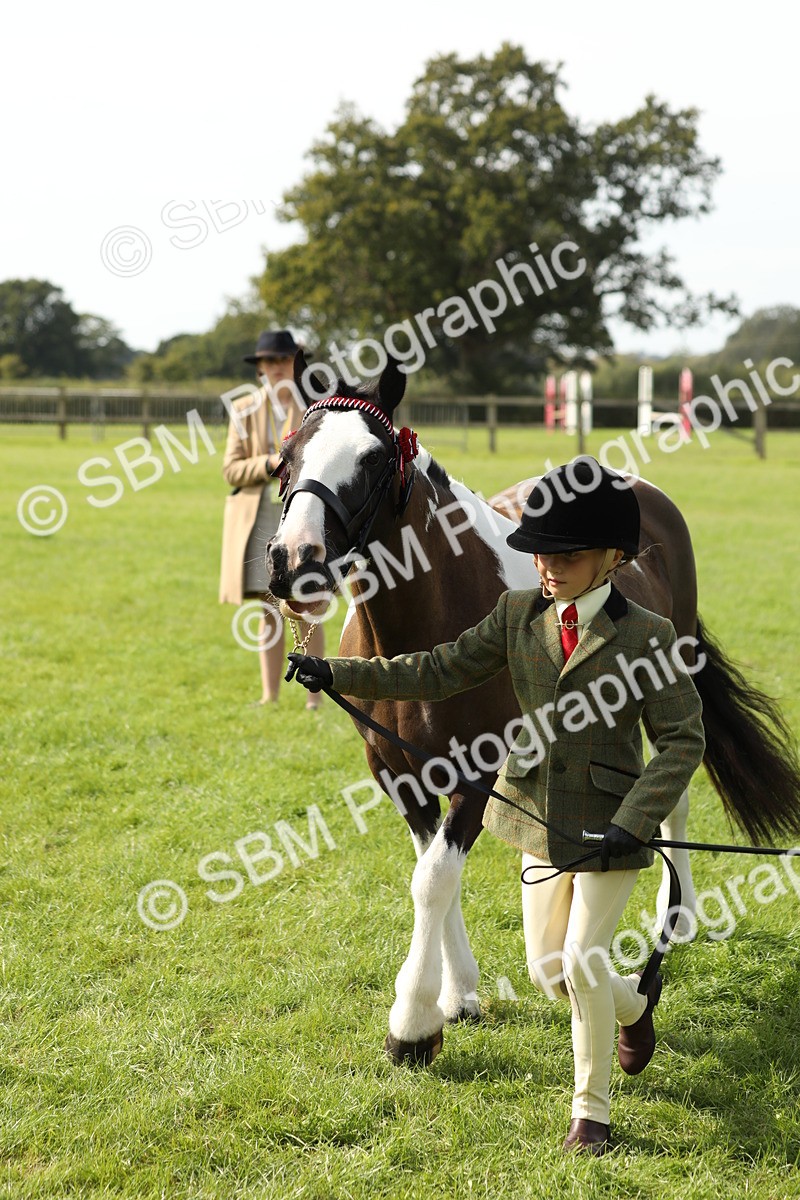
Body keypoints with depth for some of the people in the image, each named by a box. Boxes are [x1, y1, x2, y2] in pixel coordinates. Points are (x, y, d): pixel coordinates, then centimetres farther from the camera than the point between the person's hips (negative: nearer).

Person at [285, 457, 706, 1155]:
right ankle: (635, 1002, 45)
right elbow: (439, 672, 0)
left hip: (610, 828, -5)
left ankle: (592, 1110, 13)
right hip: (543, 822, 5)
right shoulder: (518, 616, -1)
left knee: (582, 961, -8)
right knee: (549, 972, 11)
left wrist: (632, 824, -23)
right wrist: (339, 674, -10)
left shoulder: (648, 636, -14)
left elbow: (683, 741, -13)